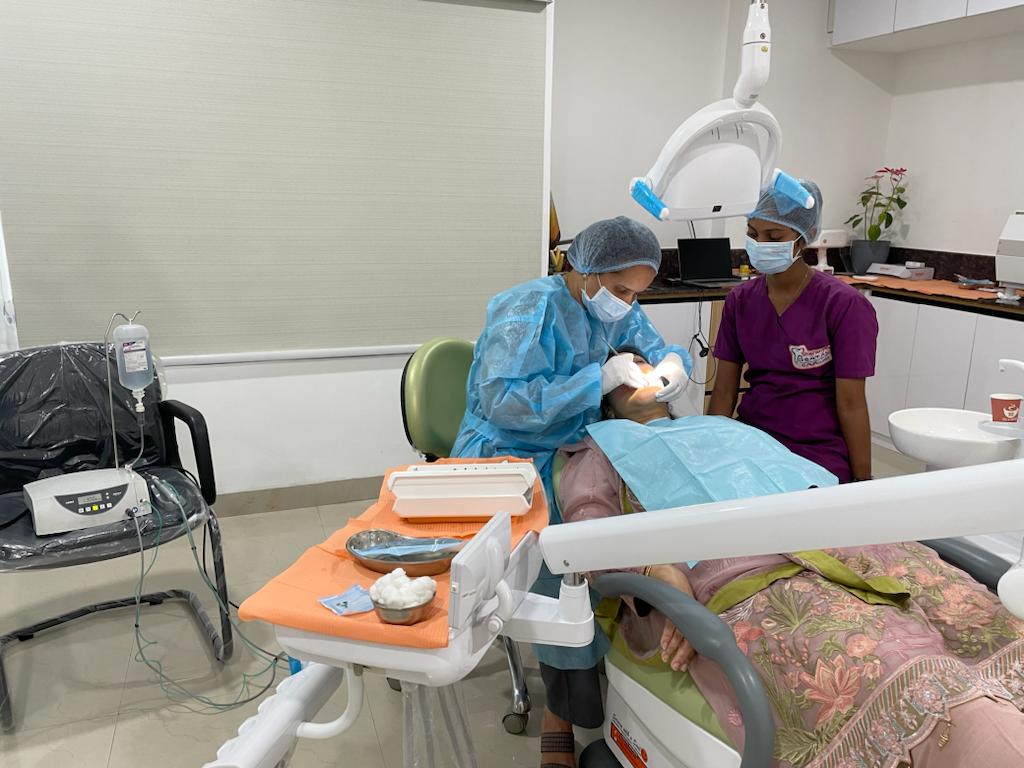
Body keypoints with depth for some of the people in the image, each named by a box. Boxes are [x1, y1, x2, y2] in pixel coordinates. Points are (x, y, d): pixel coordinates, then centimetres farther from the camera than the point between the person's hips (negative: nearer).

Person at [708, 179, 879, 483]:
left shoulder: (843, 306, -9)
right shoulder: (739, 301, 4)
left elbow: (851, 404, -8)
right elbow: (724, 392, 5)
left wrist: (862, 482, -7)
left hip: (818, 454, -4)